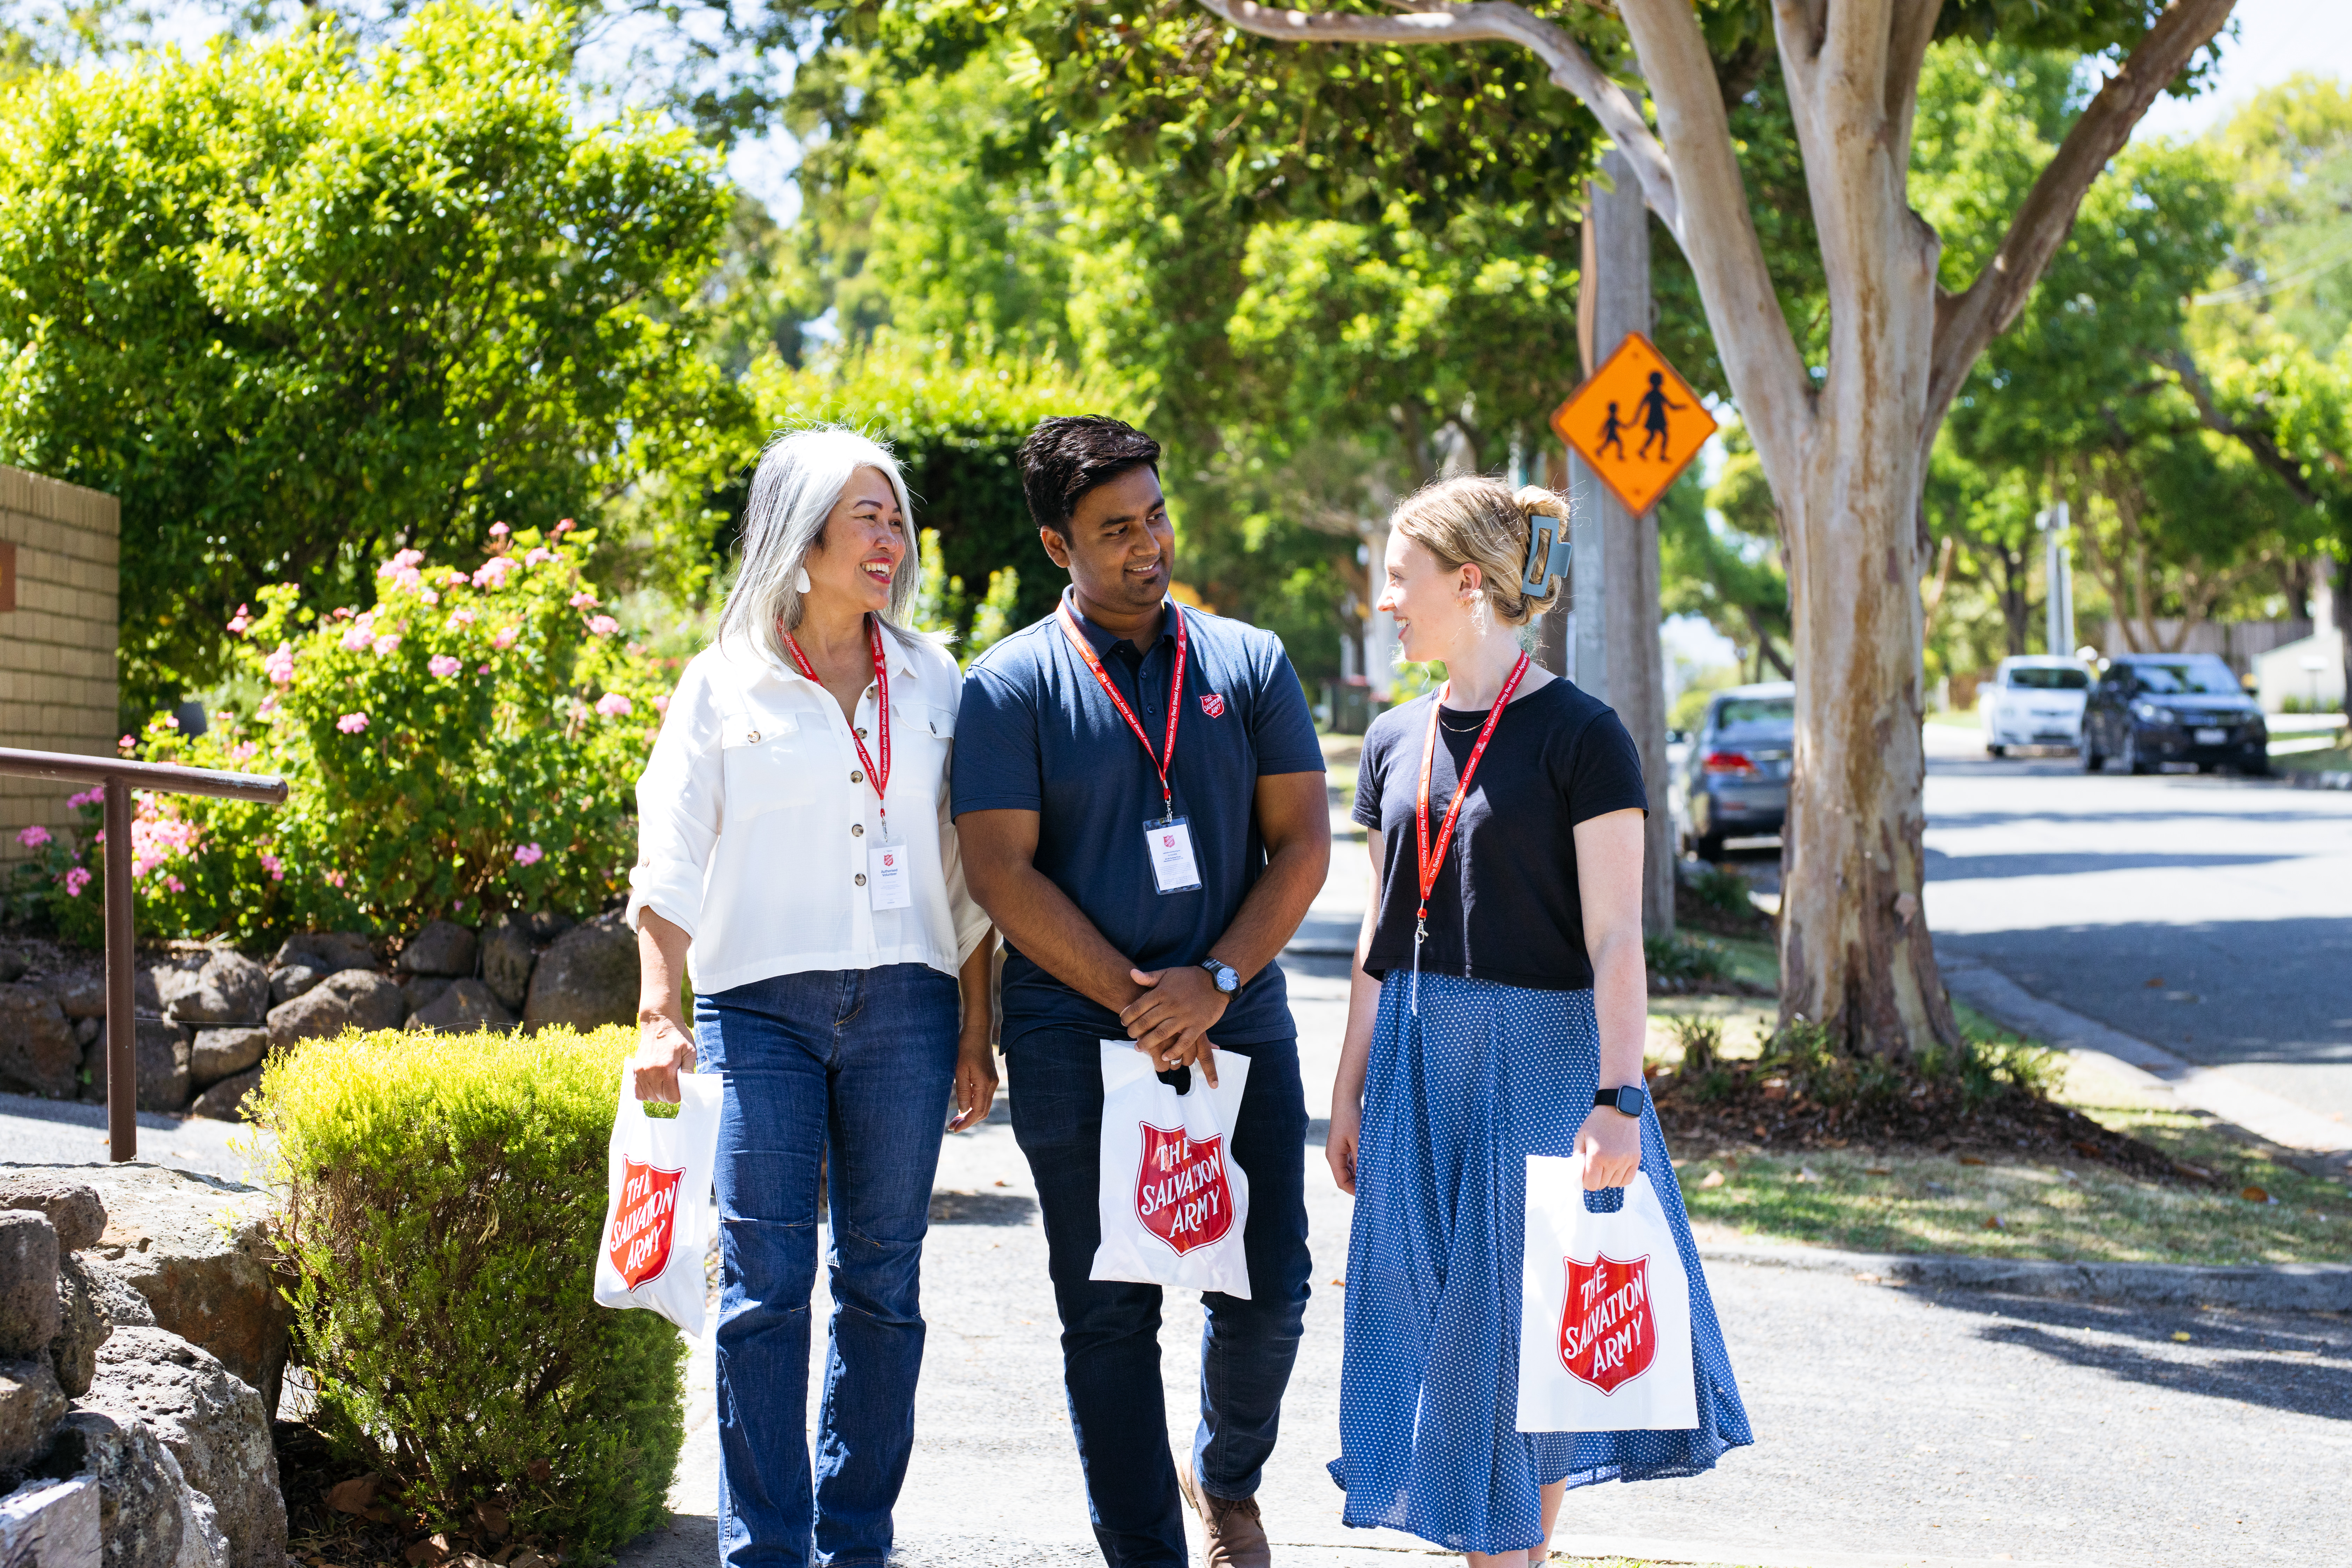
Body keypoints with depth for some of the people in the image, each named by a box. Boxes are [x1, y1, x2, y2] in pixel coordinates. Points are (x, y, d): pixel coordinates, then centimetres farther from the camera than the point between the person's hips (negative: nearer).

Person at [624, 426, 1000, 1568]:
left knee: (883, 1281, 5)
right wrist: (660, 1018, -9)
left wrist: (975, 1033, 9)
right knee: (765, 1282, -6)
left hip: (904, 1004, 3)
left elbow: (966, 874, 13)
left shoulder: (933, 683, 12)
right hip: (762, 1005, -2)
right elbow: (670, 862, 1)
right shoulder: (724, 685, 4)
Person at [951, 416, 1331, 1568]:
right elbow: (1001, 872, -7)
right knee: (1109, 1315, 1)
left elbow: (1302, 845, 4)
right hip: (1078, 1040, -2)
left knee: (1268, 1291, 4)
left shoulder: (1248, 664, 7)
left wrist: (1216, 981, -11)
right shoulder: (1009, 687, -1)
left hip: (1239, 1028, 2)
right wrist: (1136, 1001, -12)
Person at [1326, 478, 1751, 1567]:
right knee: (1446, 1331, 5)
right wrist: (1350, 1089, 13)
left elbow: (1615, 938, -12)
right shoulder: (1397, 742, 9)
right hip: (1420, 1063, 6)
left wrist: (1618, 1099, -19)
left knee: (1528, 1327, 0)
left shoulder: (1577, 735, -9)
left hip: (1541, 1053, -5)